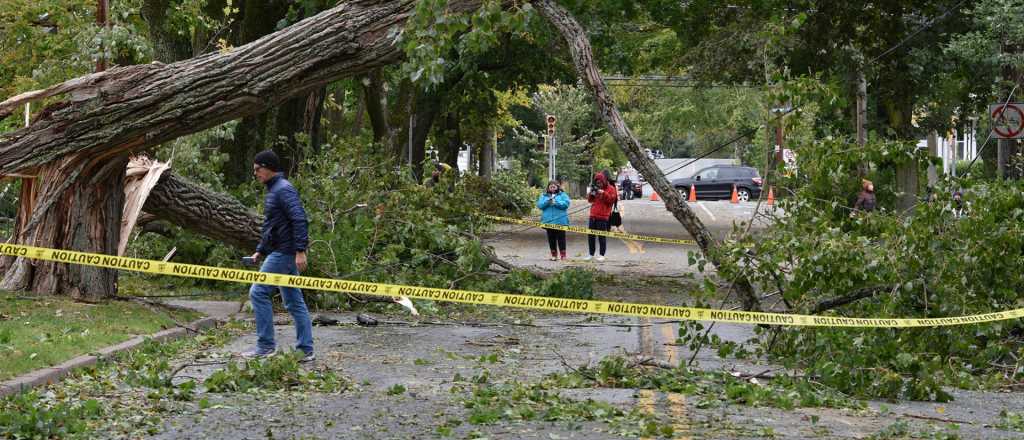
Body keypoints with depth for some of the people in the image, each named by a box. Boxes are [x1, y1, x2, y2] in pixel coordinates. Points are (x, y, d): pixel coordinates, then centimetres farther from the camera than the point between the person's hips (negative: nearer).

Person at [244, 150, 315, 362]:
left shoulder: (284, 189, -13)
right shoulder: (272, 191, 20)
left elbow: (299, 220, -22)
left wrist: (300, 251, -26)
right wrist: (260, 251, 24)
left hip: (284, 253, -10)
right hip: (279, 252, 10)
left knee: (259, 292, -11)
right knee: (294, 301, 8)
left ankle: (266, 345, -8)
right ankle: (306, 350, 9)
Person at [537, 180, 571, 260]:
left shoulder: (562, 195, 5)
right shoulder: (544, 196, 12)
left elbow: (566, 204, -9)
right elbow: (539, 205, 0)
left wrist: (556, 202, -18)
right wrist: (547, 202, -17)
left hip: (560, 221, -3)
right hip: (548, 222, 3)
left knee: (561, 238, -2)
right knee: (551, 238, 6)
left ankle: (563, 254, 2)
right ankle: (554, 255, 14)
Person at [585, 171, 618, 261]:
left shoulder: (610, 189, 0)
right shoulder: (595, 188, 17)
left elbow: (612, 199, -10)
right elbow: (590, 200, 18)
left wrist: (603, 193, -18)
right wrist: (591, 193, -1)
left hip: (603, 217, -6)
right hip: (593, 216, 6)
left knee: (602, 236, -5)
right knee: (590, 235, 7)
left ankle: (602, 255, 1)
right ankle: (591, 254, 16)